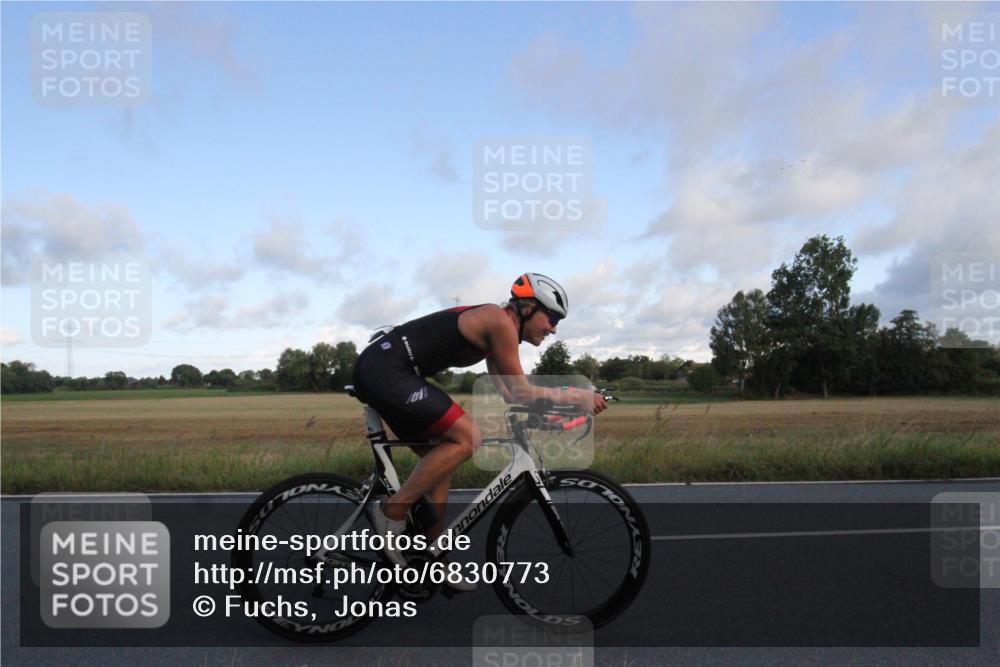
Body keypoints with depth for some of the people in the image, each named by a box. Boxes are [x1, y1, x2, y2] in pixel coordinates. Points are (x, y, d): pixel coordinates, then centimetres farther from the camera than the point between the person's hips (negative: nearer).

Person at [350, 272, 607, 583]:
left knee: (441, 457, 12)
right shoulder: (501, 321, -11)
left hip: (378, 370, 10)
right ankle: (392, 510, -6)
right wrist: (579, 397, -2)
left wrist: (558, 404, 18)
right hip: (384, 368, -10)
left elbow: (508, 391, 22)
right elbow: (522, 394, -11)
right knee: (467, 437, -16)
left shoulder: (494, 327, 18)